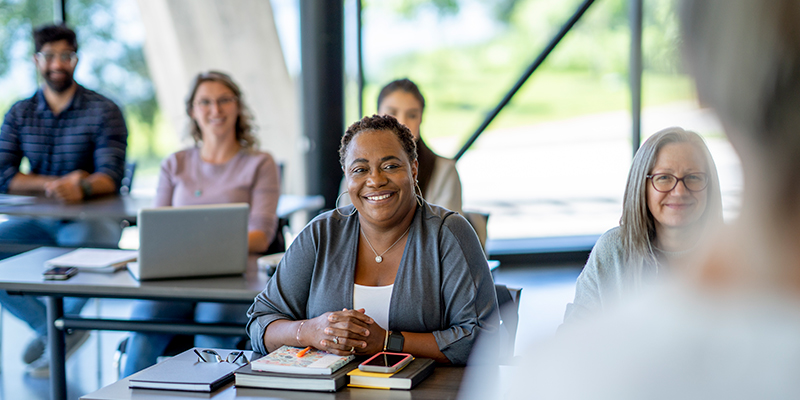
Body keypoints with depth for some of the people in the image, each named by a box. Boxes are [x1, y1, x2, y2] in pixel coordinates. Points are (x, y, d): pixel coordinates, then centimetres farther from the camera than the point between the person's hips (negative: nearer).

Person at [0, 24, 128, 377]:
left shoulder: (104, 111, -5)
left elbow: (111, 177, -15)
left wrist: (82, 187, -39)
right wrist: (54, 184, -19)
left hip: (91, 217, -4)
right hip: (37, 221, 4)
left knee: (81, 248, -37)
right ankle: (53, 329, 0)